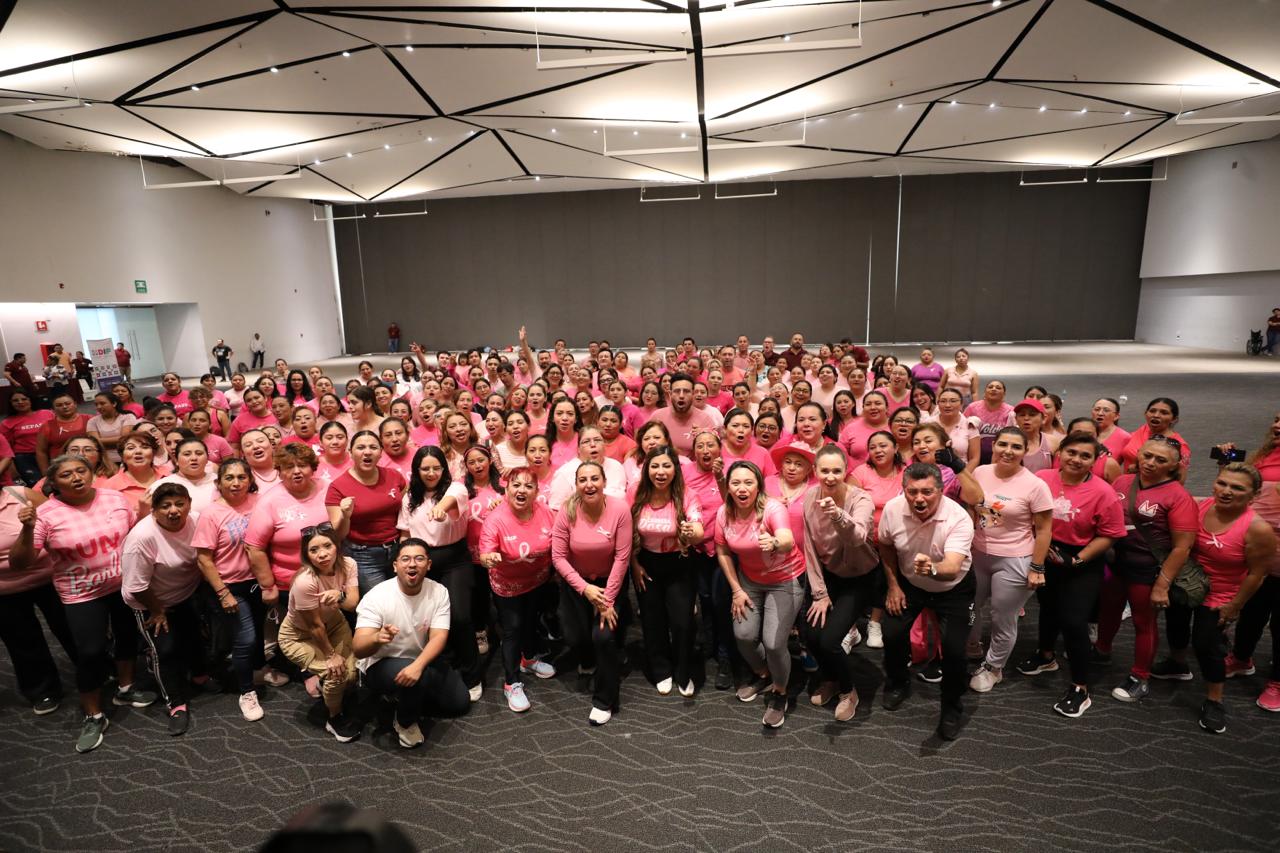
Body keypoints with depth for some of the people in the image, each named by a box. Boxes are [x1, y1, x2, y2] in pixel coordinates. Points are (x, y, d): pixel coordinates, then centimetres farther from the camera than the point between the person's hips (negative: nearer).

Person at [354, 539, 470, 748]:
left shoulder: (439, 592, -15)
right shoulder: (377, 597, -25)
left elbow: (439, 637, -22)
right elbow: (359, 650, -30)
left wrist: (418, 665, -42)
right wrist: (378, 638, -54)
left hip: (422, 660, 5)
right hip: (381, 664, -4)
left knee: (459, 703, 0)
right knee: (423, 677, -34)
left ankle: (408, 699, 20)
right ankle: (405, 722, -3)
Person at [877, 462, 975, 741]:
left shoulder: (959, 518, -33)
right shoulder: (892, 509, -22)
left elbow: (952, 569, -45)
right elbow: (886, 546, -1)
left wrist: (932, 569, -66)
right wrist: (893, 585, 0)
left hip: (953, 587, -2)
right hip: (909, 583, 3)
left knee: (954, 648, -13)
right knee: (892, 634, -7)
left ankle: (951, 707, 17)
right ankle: (897, 684, 26)